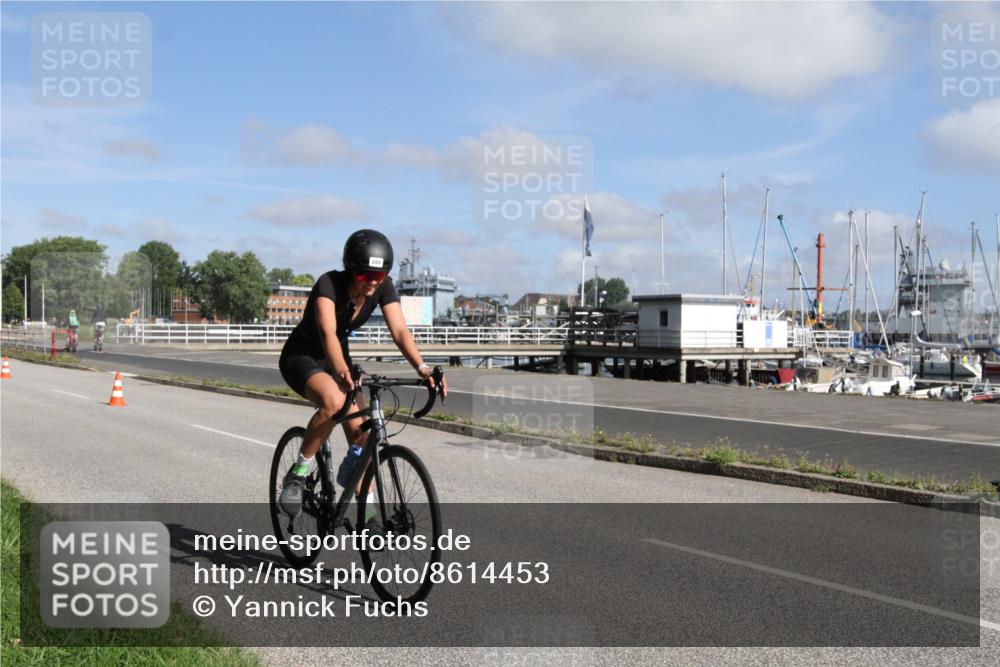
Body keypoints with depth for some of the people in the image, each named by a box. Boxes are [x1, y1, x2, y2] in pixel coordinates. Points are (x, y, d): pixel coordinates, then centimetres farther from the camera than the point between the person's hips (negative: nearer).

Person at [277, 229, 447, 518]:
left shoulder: (383, 287, -16)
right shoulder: (329, 284, -30)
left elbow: (399, 331, -26)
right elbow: (327, 332, -45)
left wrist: (422, 368, -43)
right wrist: (343, 372, -63)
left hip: (337, 358, 6)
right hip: (301, 357, -5)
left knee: (361, 438, -7)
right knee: (334, 401, -37)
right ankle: (298, 474, -19)